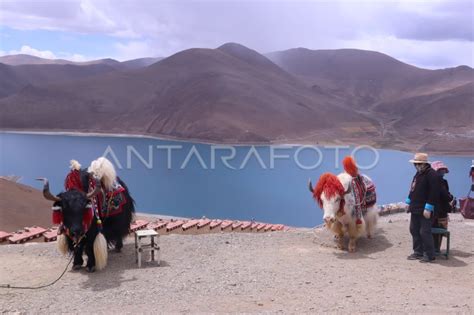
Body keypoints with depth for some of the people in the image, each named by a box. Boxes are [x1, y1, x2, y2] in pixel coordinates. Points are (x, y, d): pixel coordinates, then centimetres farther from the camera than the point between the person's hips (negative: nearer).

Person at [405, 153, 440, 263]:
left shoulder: (432, 174, -16)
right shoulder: (418, 173, 13)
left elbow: (434, 193, -21)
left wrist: (428, 208, -22)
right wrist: (409, 202, 18)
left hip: (424, 210, -9)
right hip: (415, 208, 9)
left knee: (425, 232, -5)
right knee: (414, 230, 13)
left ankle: (429, 255, 6)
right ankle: (418, 252, 23)